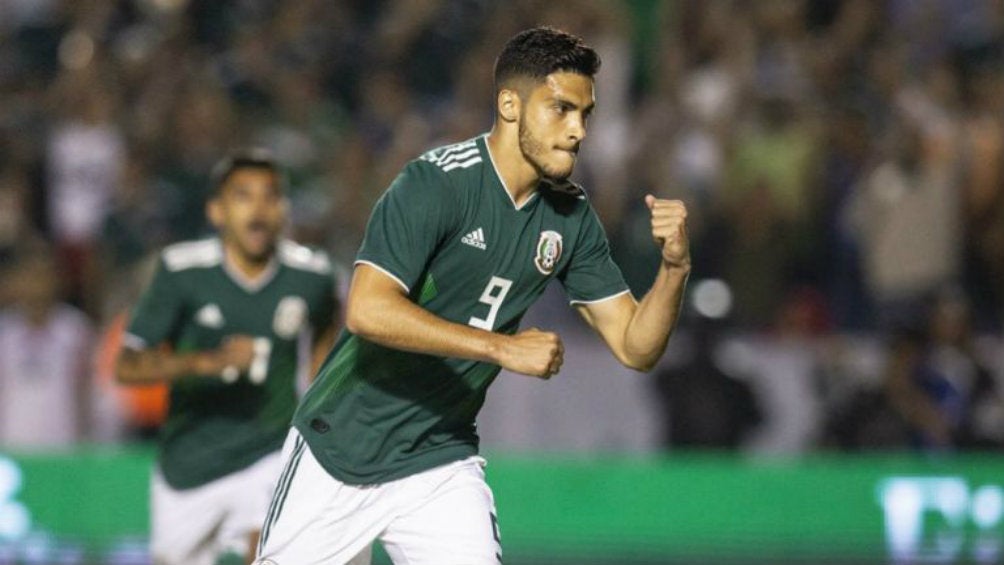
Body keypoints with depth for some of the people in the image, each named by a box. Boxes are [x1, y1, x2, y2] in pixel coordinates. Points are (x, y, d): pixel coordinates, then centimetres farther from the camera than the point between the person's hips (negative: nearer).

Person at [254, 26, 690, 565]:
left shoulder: (571, 216, 0)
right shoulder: (438, 182, -20)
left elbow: (635, 347, 1)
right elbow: (367, 310, -31)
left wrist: (674, 266, -17)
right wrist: (502, 347, -32)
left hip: (441, 462, 4)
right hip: (340, 452, -4)